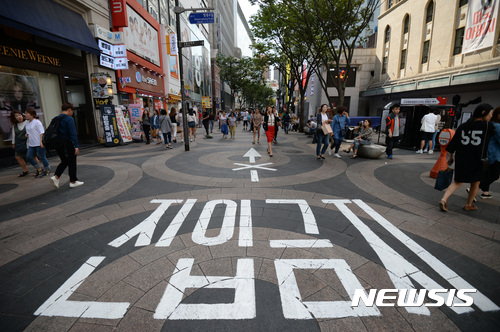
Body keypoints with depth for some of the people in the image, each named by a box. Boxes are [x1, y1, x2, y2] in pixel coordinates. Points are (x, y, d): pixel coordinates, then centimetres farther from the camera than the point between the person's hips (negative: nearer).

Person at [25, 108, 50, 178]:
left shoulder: (37, 122, -8)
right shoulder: (27, 123, 16)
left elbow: (41, 132, -13)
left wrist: (41, 142, -19)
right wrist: (27, 135, 6)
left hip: (39, 144, -8)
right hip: (31, 144, 8)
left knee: (42, 157, -1)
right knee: (28, 157, 2)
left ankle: (47, 170, 13)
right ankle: (39, 169, 14)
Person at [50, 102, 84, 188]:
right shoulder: (69, 119, -13)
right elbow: (73, 134, -20)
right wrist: (76, 146, -21)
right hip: (68, 145, -8)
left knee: (64, 162, 20)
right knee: (72, 163, 4)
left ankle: (56, 177, 5)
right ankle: (73, 182, 11)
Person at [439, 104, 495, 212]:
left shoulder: (463, 126, 3)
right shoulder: (488, 127, -8)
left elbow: (454, 142, 5)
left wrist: (450, 156, 14)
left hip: (460, 159, 3)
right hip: (476, 161, -3)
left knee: (457, 182, 14)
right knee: (475, 184, 17)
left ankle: (444, 199, -6)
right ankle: (468, 205, 29)